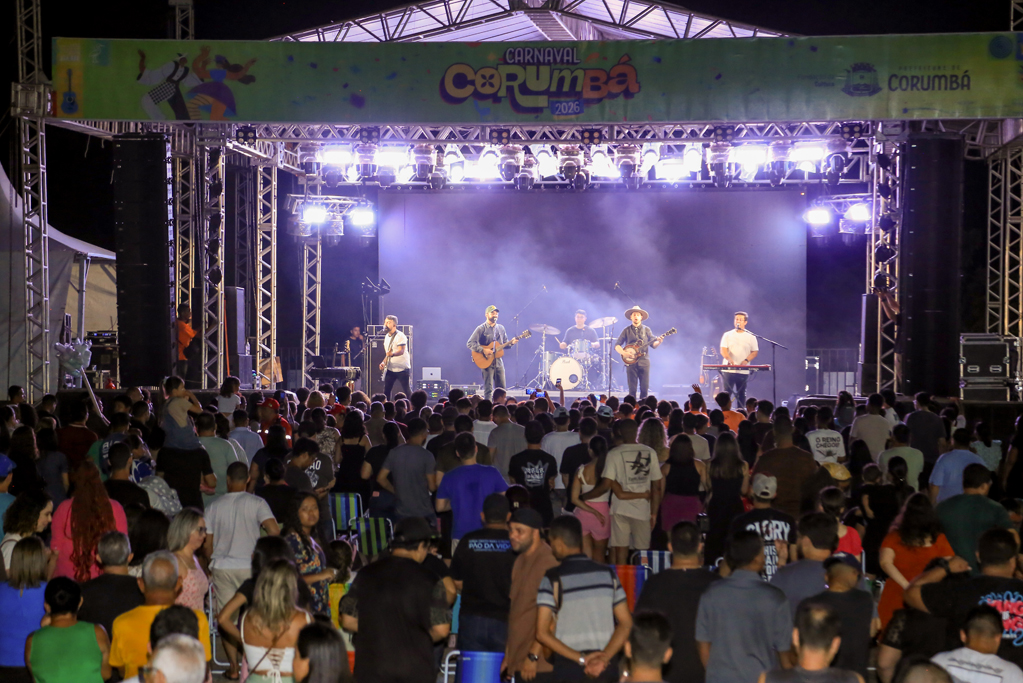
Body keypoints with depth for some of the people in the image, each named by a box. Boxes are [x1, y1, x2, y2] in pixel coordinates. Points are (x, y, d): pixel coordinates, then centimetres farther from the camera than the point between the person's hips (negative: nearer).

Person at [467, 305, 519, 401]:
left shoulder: (501, 328, 14)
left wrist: (511, 343, -3)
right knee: (488, 389, -8)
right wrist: (483, 350, -21)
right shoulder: (481, 329, -5)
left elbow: (504, 344, 19)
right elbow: (470, 343, -11)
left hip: (499, 362, 6)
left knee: (501, 389, 5)